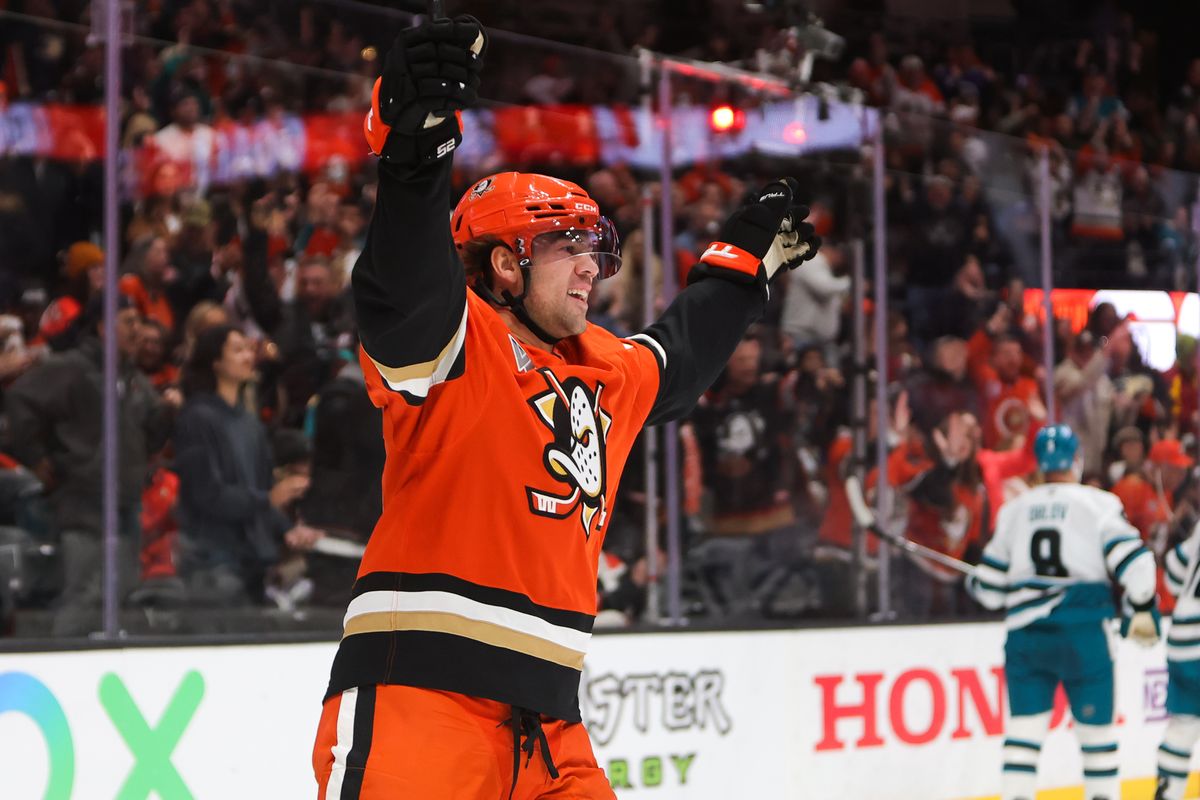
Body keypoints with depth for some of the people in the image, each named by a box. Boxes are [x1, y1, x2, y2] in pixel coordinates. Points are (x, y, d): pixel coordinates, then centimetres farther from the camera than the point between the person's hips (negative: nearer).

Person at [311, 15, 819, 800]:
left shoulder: (605, 371, 22)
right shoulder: (451, 340, -4)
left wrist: (744, 261, 50)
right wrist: (417, 140, -41)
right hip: (414, 696, -8)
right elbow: (401, 285, -26)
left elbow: (676, 362, 44)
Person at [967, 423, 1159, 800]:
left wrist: (974, 582, 36)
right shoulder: (1098, 504, 1)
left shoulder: (1014, 510, 11)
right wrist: (1142, 611, 3)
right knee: (1096, 728, 8)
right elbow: (1132, 560, -10)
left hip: (1024, 636, 3)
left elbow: (989, 588, 13)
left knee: (1025, 729, 1)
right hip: (1082, 634, -3)